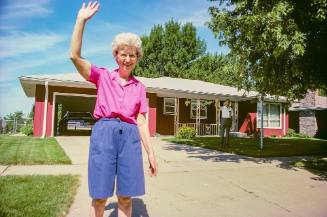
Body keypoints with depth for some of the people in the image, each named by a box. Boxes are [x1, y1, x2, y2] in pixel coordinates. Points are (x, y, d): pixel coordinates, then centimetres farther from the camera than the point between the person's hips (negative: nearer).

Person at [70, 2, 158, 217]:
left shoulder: (139, 87, 13)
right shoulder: (103, 76, 9)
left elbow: (141, 122, 11)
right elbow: (75, 56, -4)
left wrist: (151, 152, 6)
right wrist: (81, 20, -6)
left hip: (130, 136, 2)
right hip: (104, 133, -2)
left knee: (126, 196, 5)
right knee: (99, 196, 2)